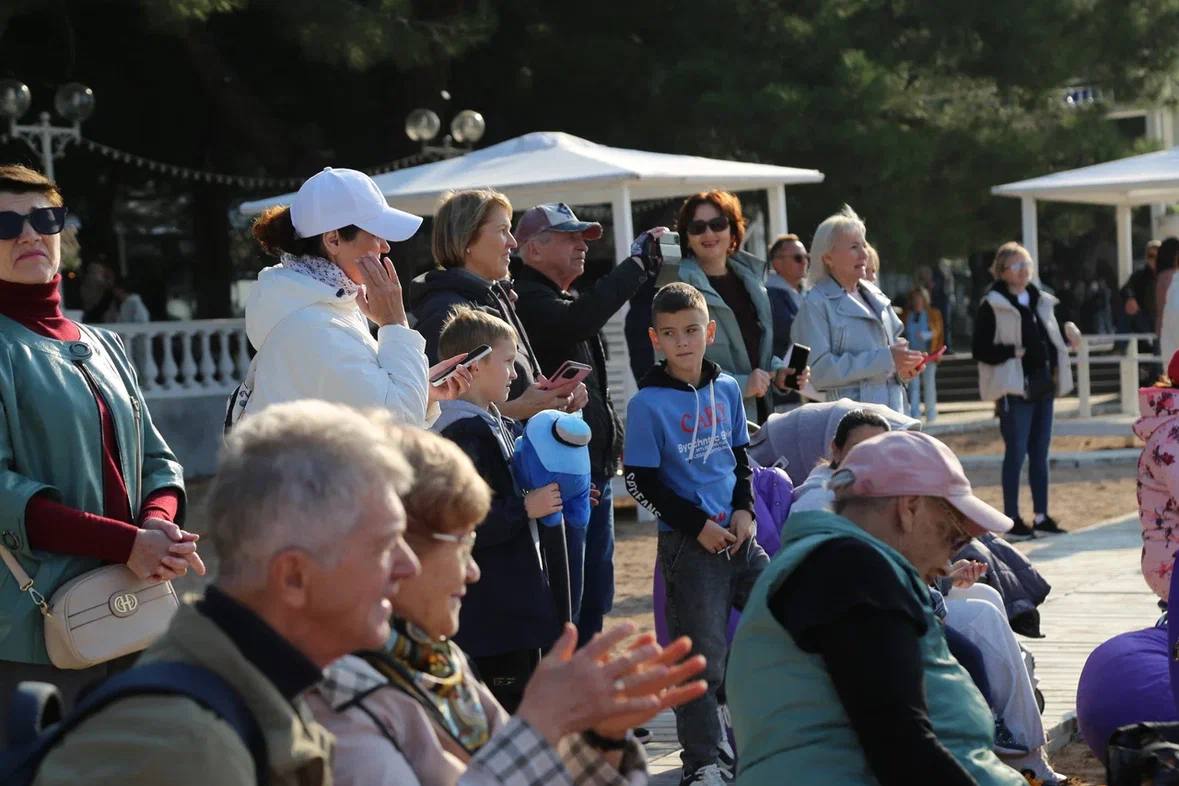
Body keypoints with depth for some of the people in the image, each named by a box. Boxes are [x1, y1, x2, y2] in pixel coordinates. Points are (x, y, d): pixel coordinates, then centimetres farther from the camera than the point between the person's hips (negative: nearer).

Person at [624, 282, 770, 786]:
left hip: (738, 534, 6)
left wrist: (745, 509, -1)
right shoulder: (648, 403, -10)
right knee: (702, 655, -3)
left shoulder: (727, 389, 7)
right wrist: (698, 524, -13)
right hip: (688, 543, -6)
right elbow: (640, 481, -10)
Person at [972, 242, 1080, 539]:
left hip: (1043, 386, 7)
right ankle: (1012, 518, 4)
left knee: (1040, 454, 11)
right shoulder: (992, 306, -8)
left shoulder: (1040, 301, 14)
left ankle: (1041, 516, 17)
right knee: (1016, 454, -3)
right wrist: (1013, 352, -22)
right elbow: (980, 350, -11)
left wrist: (1065, 333, 4)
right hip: (1015, 389, -7)